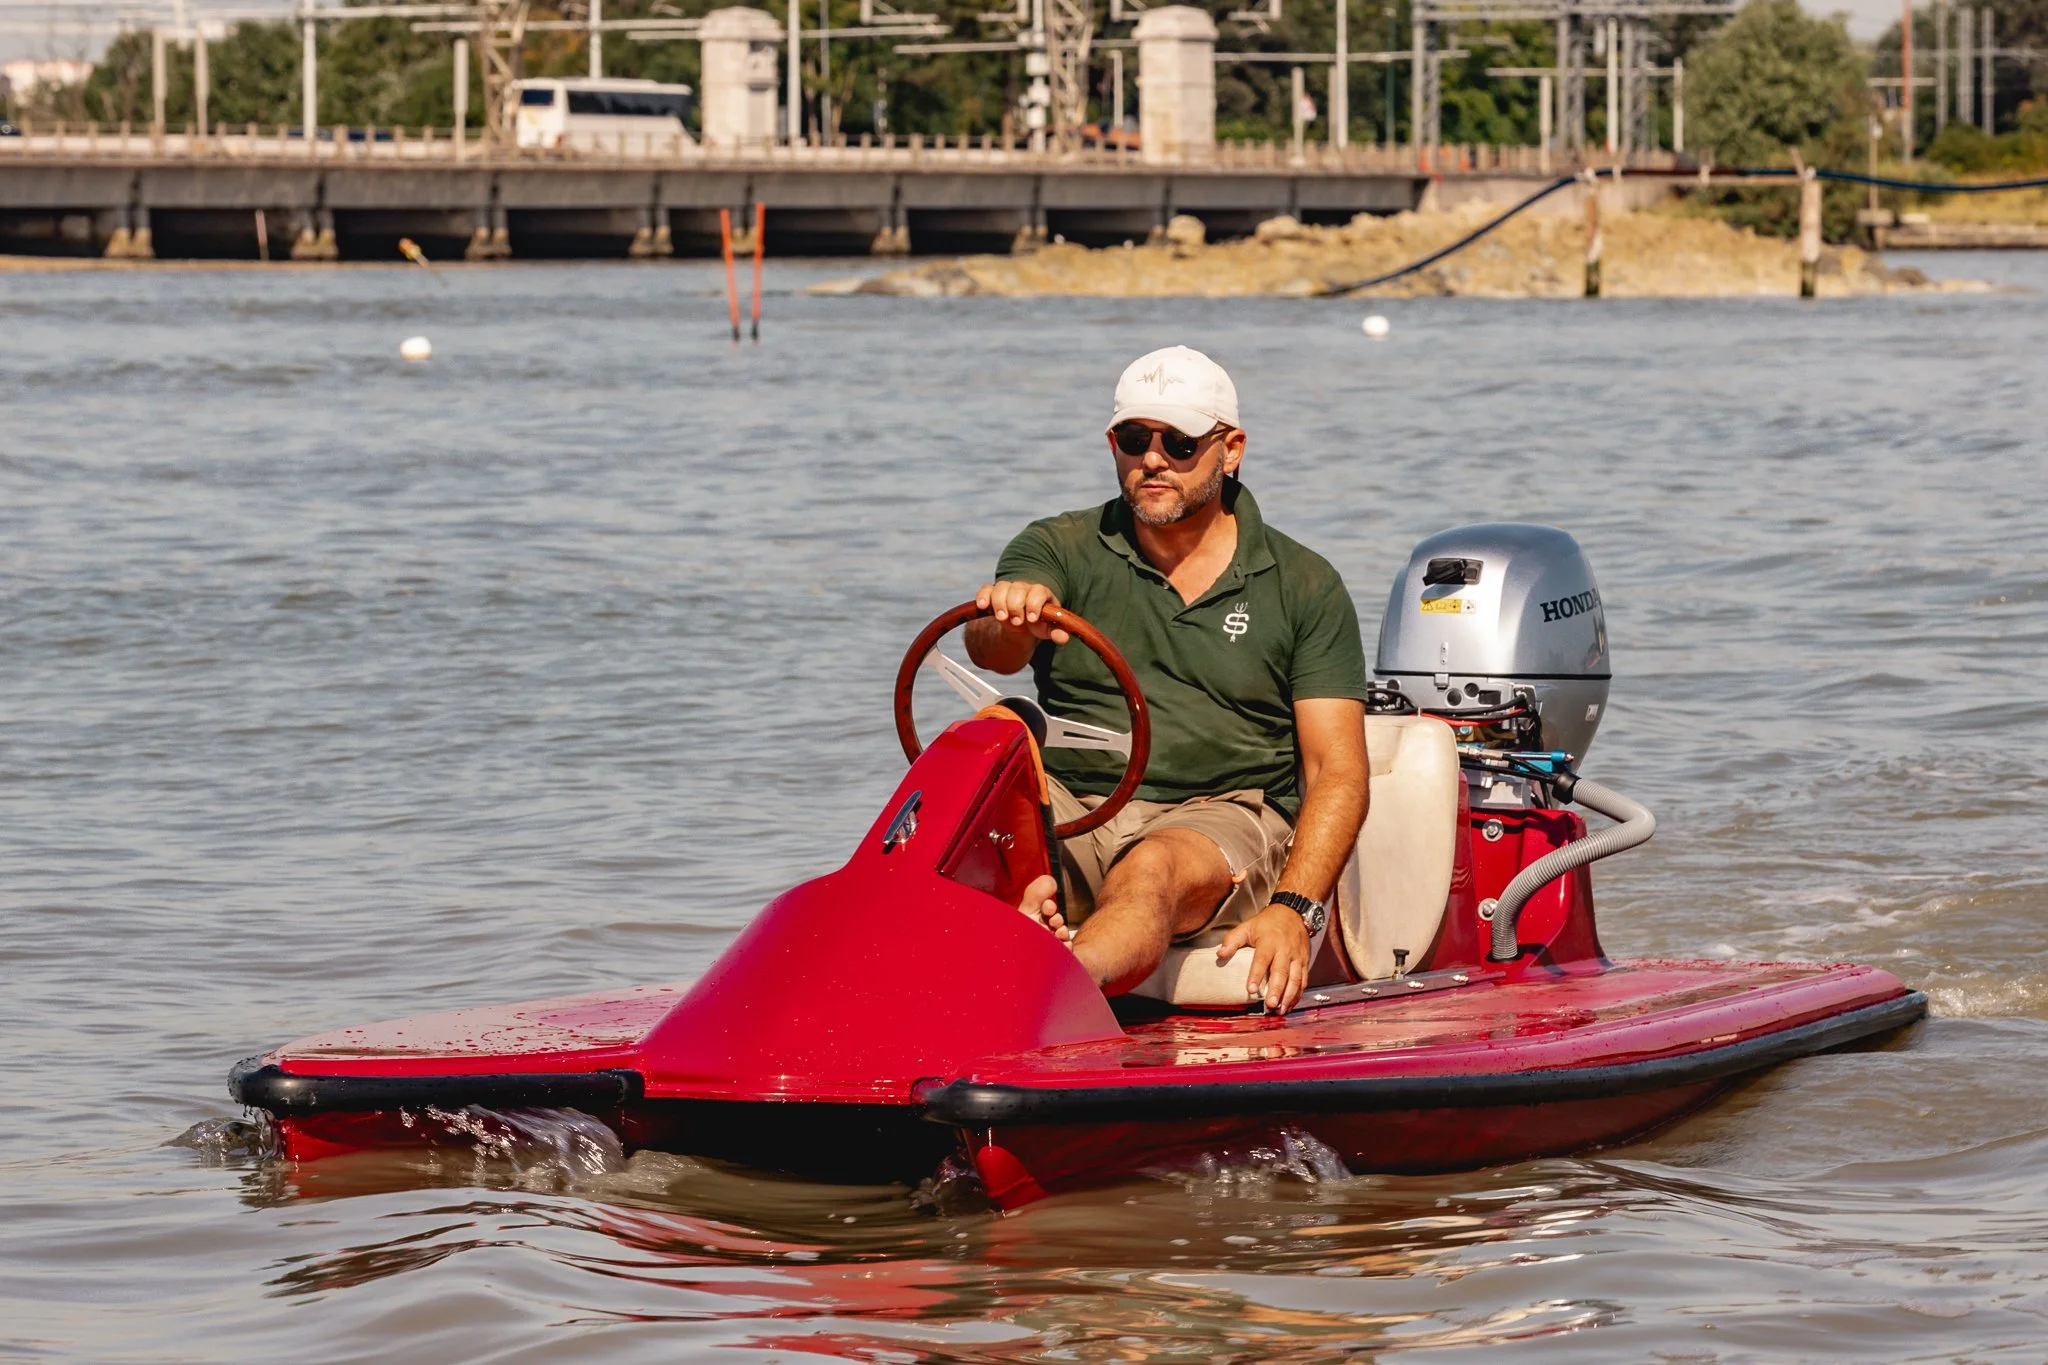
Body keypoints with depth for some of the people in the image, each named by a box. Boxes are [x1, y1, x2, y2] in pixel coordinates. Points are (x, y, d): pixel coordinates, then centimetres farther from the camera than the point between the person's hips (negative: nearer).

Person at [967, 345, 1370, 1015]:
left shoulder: (1305, 587, 9)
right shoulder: (1061, 549, 12)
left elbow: (1337, 772, 3)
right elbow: (994, 650, -10)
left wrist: (1293, 909, -15)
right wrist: (1010, 619, -38)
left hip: (1222, 815, -3)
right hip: (1071, 806, 3)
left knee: (1151, 869, -38)